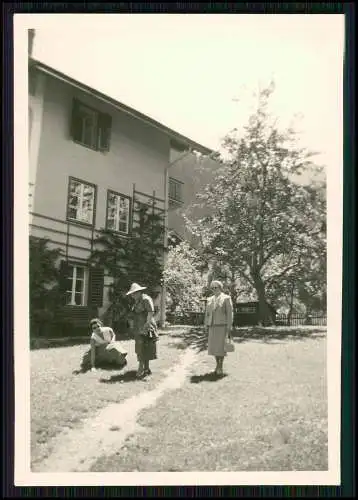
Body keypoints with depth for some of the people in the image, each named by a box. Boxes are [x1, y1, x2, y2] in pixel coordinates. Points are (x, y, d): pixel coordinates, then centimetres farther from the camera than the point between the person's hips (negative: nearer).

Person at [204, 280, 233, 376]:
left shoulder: (226, 298, -5)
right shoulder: (210, 299, 12)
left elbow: (229, 314, -7)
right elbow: (207, 314, 14)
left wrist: (229, 329, -12)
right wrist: (206, 327, 9)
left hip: (222, 326, -5)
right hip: (213, 327, 5)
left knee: (221, 346, -6)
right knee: (214, 346, 6)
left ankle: (220, 367, 3)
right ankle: (218, 365, 17)